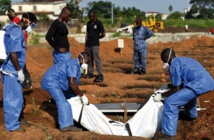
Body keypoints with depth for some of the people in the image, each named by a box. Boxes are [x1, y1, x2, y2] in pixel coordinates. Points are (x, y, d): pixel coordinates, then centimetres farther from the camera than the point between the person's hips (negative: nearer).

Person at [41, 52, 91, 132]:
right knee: (62, 101, -23)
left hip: (57, 81, 11)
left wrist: (78, 96, 2)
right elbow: (72, 84, -30)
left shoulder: (76, 65, 9)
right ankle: (66, 125, -33)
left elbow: (73, 84, 11)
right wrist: (82, 96, -23)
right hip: (51, 81, -11)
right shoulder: (74, 65, -23)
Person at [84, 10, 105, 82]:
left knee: (97, 59, -11)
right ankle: (90, 73, 17)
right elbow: (87, 34, 16)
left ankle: (100, 75, -12)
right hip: (88, 44, 6)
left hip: (95, 44, -6)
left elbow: (103, 34, -3)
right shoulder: (88, 23, 14)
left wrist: (96, 38, 9)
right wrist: (85, 45, 12)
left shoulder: (98, 23, -4)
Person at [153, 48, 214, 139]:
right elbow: (180, 85, 37)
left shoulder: (174, 65, 0)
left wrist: (162, 96, 11)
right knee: (186, 92, 40)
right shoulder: (183, 60, 29)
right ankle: (192, 115, 59)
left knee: (171, 102, -13)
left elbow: (176, 89, 1)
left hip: (199, 84, -10)